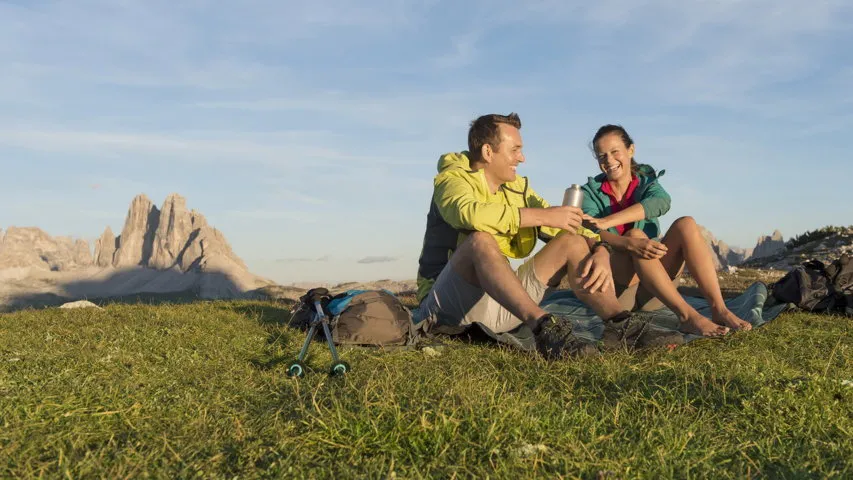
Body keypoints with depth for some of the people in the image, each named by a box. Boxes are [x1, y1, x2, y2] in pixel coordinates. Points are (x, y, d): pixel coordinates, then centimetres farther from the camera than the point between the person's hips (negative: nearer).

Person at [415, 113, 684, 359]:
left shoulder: (518, 189, 12)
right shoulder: (453, 178, -7)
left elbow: (570, 227, 9)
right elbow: (467, 213, -31)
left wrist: (601, 252, -13)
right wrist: (543, 216, -26)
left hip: (504, 300, 6)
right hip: (447, 304, -6)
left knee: (573, 242, -4)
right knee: (480, 240, -35)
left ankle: (620, 326, -19)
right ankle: (543, 327, -45)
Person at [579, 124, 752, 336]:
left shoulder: (646, 181, 7)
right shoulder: (591, 192, 1)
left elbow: (661, 202, -20)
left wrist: (607, 221, -33)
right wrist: (628, 243, -42)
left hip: (653, 276, 3)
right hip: (615, 277, -3)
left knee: (685, 224, -20)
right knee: (636, 234, -31)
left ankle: (719, 309, -31)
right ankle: (688, 316, -42)